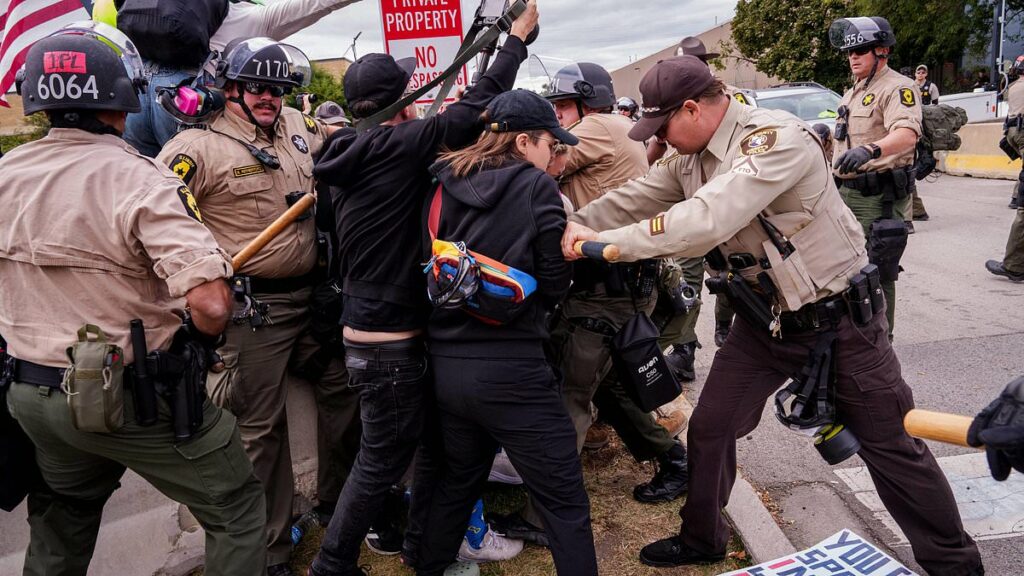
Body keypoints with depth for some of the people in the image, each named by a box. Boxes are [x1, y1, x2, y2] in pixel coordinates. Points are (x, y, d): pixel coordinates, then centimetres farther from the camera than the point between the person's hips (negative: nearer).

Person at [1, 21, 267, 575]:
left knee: (59, 528, 30)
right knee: (236, 509, 11)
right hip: (134, 403, -7)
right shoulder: (141, 181, -21)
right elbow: (211, 305, -31)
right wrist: (198, 342, -9)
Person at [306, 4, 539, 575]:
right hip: (391, 341, -9)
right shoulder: (399, 146, -17)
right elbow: (474, 108, -14)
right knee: (381, 462, 6)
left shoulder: (355, 154, 8)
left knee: (436, 441, 19)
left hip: (370, 328, 9)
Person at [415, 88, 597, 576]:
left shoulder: (445, 185, 6)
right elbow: (555, 283, -3)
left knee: (459, 480, 26)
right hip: (510, 370, -6)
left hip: (445, 364, 7)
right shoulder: (536, 187, -7)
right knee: (565, 502, 4)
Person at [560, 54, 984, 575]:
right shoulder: (691, 159, 0)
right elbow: (633, 200, 6)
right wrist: (573, 225, -10)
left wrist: (602, 243, -32)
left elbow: (706, 221, -36)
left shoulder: (776, 139, -26)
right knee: (709, 428, 8)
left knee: (889, 445, 6)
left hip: (837, 318, -6)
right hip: (762, 320, 7)